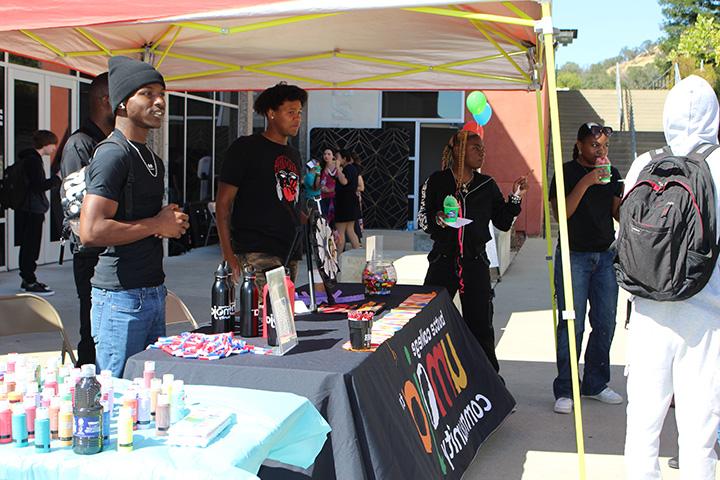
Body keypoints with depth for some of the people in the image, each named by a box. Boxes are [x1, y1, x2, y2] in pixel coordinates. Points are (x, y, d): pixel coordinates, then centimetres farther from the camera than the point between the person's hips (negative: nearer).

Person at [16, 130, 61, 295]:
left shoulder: (31, 158, 17)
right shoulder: (33, 160, -15)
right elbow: (39, 186, -21)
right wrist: (57, 178, -15)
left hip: (30, 209, 10)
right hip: (31, 211, -10)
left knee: (29, 246, 15)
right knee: (31, 246, -6)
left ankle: (27, 280, 22)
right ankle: (30, 282, -2)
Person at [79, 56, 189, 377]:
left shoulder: (153, 160, 17)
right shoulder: (113, 154, -13)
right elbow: (91, 232, -24)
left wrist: (172, 223, 9)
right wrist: (158, 225, -14)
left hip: (153, 291, 9)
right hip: (121, 295, -9)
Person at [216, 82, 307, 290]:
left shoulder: (293, 155, 21)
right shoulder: (246, 148, -1)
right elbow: (223, 203, -4)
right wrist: (228, 255, -12)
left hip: (290, 251, 7)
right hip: (257, 251, -7)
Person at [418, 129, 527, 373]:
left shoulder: (487, 185, 8)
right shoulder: (436, 182, 1)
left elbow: (503, 223, 10)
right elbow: (422, 219, 5)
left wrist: (515, 198, -1)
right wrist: (437, 218, -15)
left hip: (476, 262, 1)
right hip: (443, 260, -1)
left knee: (480, 325, 7)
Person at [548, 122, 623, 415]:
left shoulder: (611, 174, 12)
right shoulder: (566, 173, -3)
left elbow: (620, 215, 8)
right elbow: (561, 213, -14)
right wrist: (586, 183, -20)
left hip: (605, 254, 5)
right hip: (574, 255, -5)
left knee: (605, 323, 7)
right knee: (572, 323, -7)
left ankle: (595, 383, 21)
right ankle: (565, 391, -1)